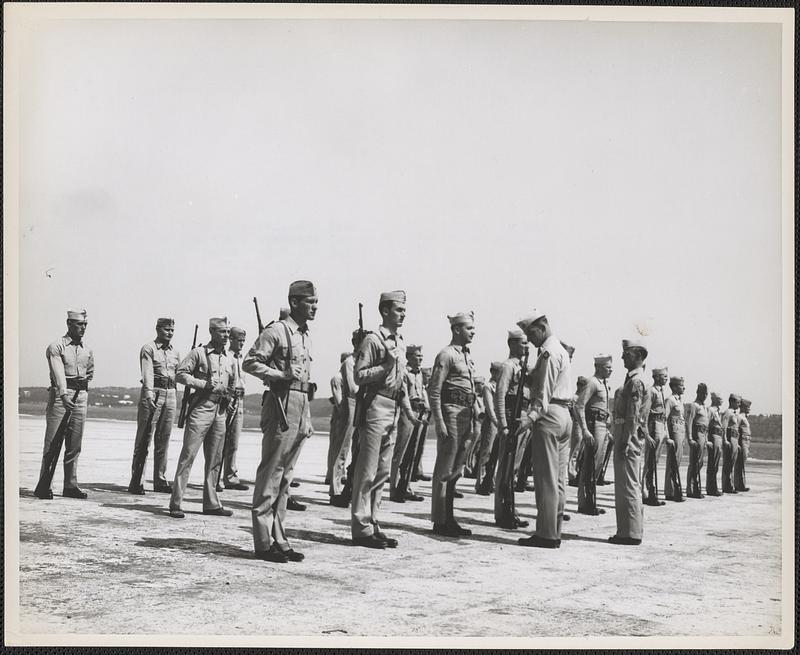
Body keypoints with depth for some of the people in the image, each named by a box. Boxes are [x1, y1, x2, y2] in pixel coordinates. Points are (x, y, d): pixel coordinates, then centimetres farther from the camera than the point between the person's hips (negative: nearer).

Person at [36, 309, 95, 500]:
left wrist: (83, 382, 11)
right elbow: (59, 373, -20)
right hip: (59, 396, -5)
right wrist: (64, 395, -34)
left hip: (81, 398, 5)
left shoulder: (88, 351, 13)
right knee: (52, 443, -6)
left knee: (74, 446, 7)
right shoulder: (56, 347, -5)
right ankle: (44, 486, -2)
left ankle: (70, 486, 12)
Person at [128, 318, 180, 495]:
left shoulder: (175, 352, 16)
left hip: (170, 395, 6)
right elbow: (147, 372, -17)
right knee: (144, 439, -4)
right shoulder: (148, 349, -3)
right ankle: (135, 482, -1)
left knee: (163, 440, 8)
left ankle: (160, 481, 15)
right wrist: (149, 394, -28)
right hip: (152, 394, -6)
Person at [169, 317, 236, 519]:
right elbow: (180, 373, -10)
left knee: (215, 459, 9)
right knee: (188, 455, -8)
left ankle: (211, 503, 16)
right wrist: (203, 384, -16)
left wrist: (229, 395, 10)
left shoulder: (229, 358, 15)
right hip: (201, 409, -6)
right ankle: (175, 503, -5)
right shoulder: (199, 353, -3)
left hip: (220, 411, 6)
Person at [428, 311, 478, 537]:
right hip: (451, 412, -9)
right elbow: (434, 391, -14)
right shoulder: (446, 355, -8)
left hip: (466, 415, 9)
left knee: (455, 470, 12)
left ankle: (449, 519, 18)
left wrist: (473, 423, 19)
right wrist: (439, 423, -20)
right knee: (444, 470, -4)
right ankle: (439, 521, 1)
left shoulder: (467, 357, 18)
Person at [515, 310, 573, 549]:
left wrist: (531, 417, -28)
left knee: (546, 477, -8)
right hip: (564, 414, 10)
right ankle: (554, 532, 13)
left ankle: (546, 534, -7)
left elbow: (545, 392, -20)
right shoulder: (560, 350, 21)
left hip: (549, 415, -10)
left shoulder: (549, 353, -11)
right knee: (558, 478, 10)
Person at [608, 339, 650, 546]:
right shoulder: (635, 379, 18)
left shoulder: (636, 381, -13)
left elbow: (633, 416, -19)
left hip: (628, 436, -11)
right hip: (627, 435, 11)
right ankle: (631, 530, 20)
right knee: (630, 485, 13)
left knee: (628, 486, -8)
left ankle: (630, 533, -5)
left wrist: (625, 442, -21)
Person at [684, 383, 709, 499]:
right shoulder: (694, 406, -7)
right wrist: (690, 439, -22)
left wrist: (706, 439, 19)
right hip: (697, 436, -9)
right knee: (694, 464, -9)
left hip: (704, 436, 9)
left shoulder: (705, 407, 21)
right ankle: (691, 490, -7)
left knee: (699, 463, 11)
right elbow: (689, 423, -15)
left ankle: (695, 489, 16)